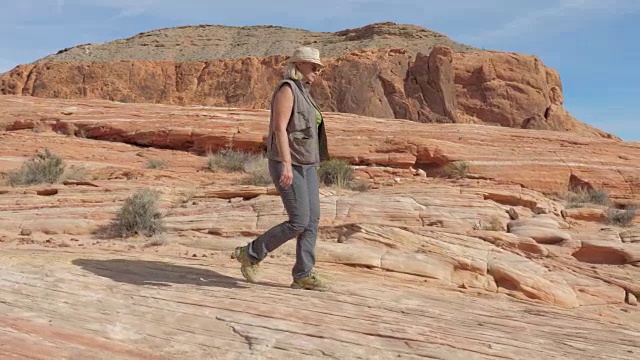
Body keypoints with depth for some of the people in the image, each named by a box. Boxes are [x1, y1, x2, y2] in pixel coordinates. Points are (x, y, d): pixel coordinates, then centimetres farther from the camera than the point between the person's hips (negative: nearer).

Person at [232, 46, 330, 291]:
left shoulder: (302, 93, 18)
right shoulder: (286, 89, -12)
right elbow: (279, 128, -21)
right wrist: (286, 165, -30)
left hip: (305, 165, 10)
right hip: (288, 165, -10)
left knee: (312, 220, 3)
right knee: (299, 223, -11)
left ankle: (303, 275, 8)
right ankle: (251, 253, 5)